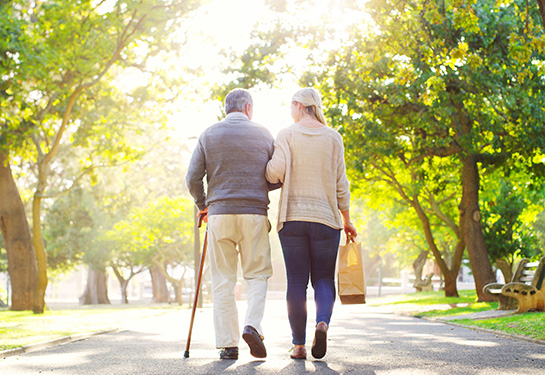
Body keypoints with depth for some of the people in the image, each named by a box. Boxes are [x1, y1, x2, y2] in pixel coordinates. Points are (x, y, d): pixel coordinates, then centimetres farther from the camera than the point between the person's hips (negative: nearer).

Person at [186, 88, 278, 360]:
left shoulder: (208, 135, 7)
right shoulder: (263, 135, 6)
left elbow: (193, 178, 2)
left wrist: (202, 205, 19)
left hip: (220, 213, 1)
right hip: (255, 213, 0)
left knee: (223, 280, 5)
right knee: (258, 274, 11)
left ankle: (228, 344, 2)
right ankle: (252, 325, -12)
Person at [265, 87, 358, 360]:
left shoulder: (287, 135, 0)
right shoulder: (333, 137, 4)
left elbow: (275, 172, -13)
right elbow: (340, 183, 3)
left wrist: (266, 169, 11)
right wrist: (346, 220, 10)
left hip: (292, 217, -1)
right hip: (326, 218, 1)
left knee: (296, 281, 4)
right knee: (324, 278, 8)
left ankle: (299, 345, 3)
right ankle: (323, 323, -19)